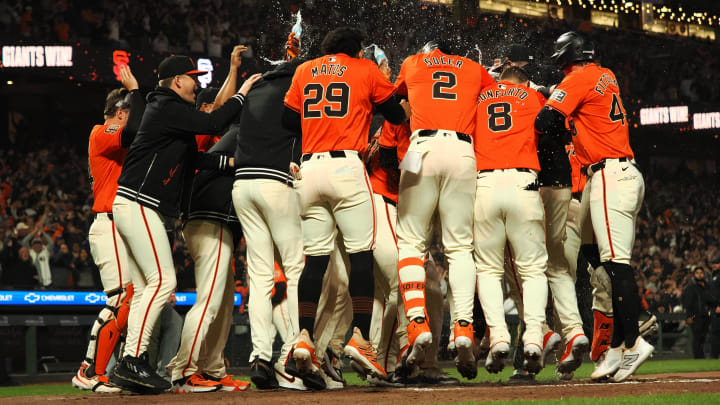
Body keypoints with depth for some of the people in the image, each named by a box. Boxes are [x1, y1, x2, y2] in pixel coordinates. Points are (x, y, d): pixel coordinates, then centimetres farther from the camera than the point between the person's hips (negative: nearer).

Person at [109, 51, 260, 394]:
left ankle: (130, 365, 7)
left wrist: (232, 161, 13)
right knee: (162, 280, -16)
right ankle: (133, 362, -20)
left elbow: (192, 158, 20)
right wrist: (241, 94, -6)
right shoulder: (169, 107, -9)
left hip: (140, 210, 11)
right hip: (138, 204, -11)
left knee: (145, 287, 9)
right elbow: (211, 123, -18)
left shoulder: (167, 110, 22)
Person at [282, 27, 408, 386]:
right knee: (361, 255, -3)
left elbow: (288, 121, 14)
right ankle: (359, 337, -14)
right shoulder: (366, 70, 9)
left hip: (308, 169, 4)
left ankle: (303, 338, -6)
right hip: (346, 166, -4)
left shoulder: (304, 70, 18)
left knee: (315, 258, 5)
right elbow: (398, 115, 13)